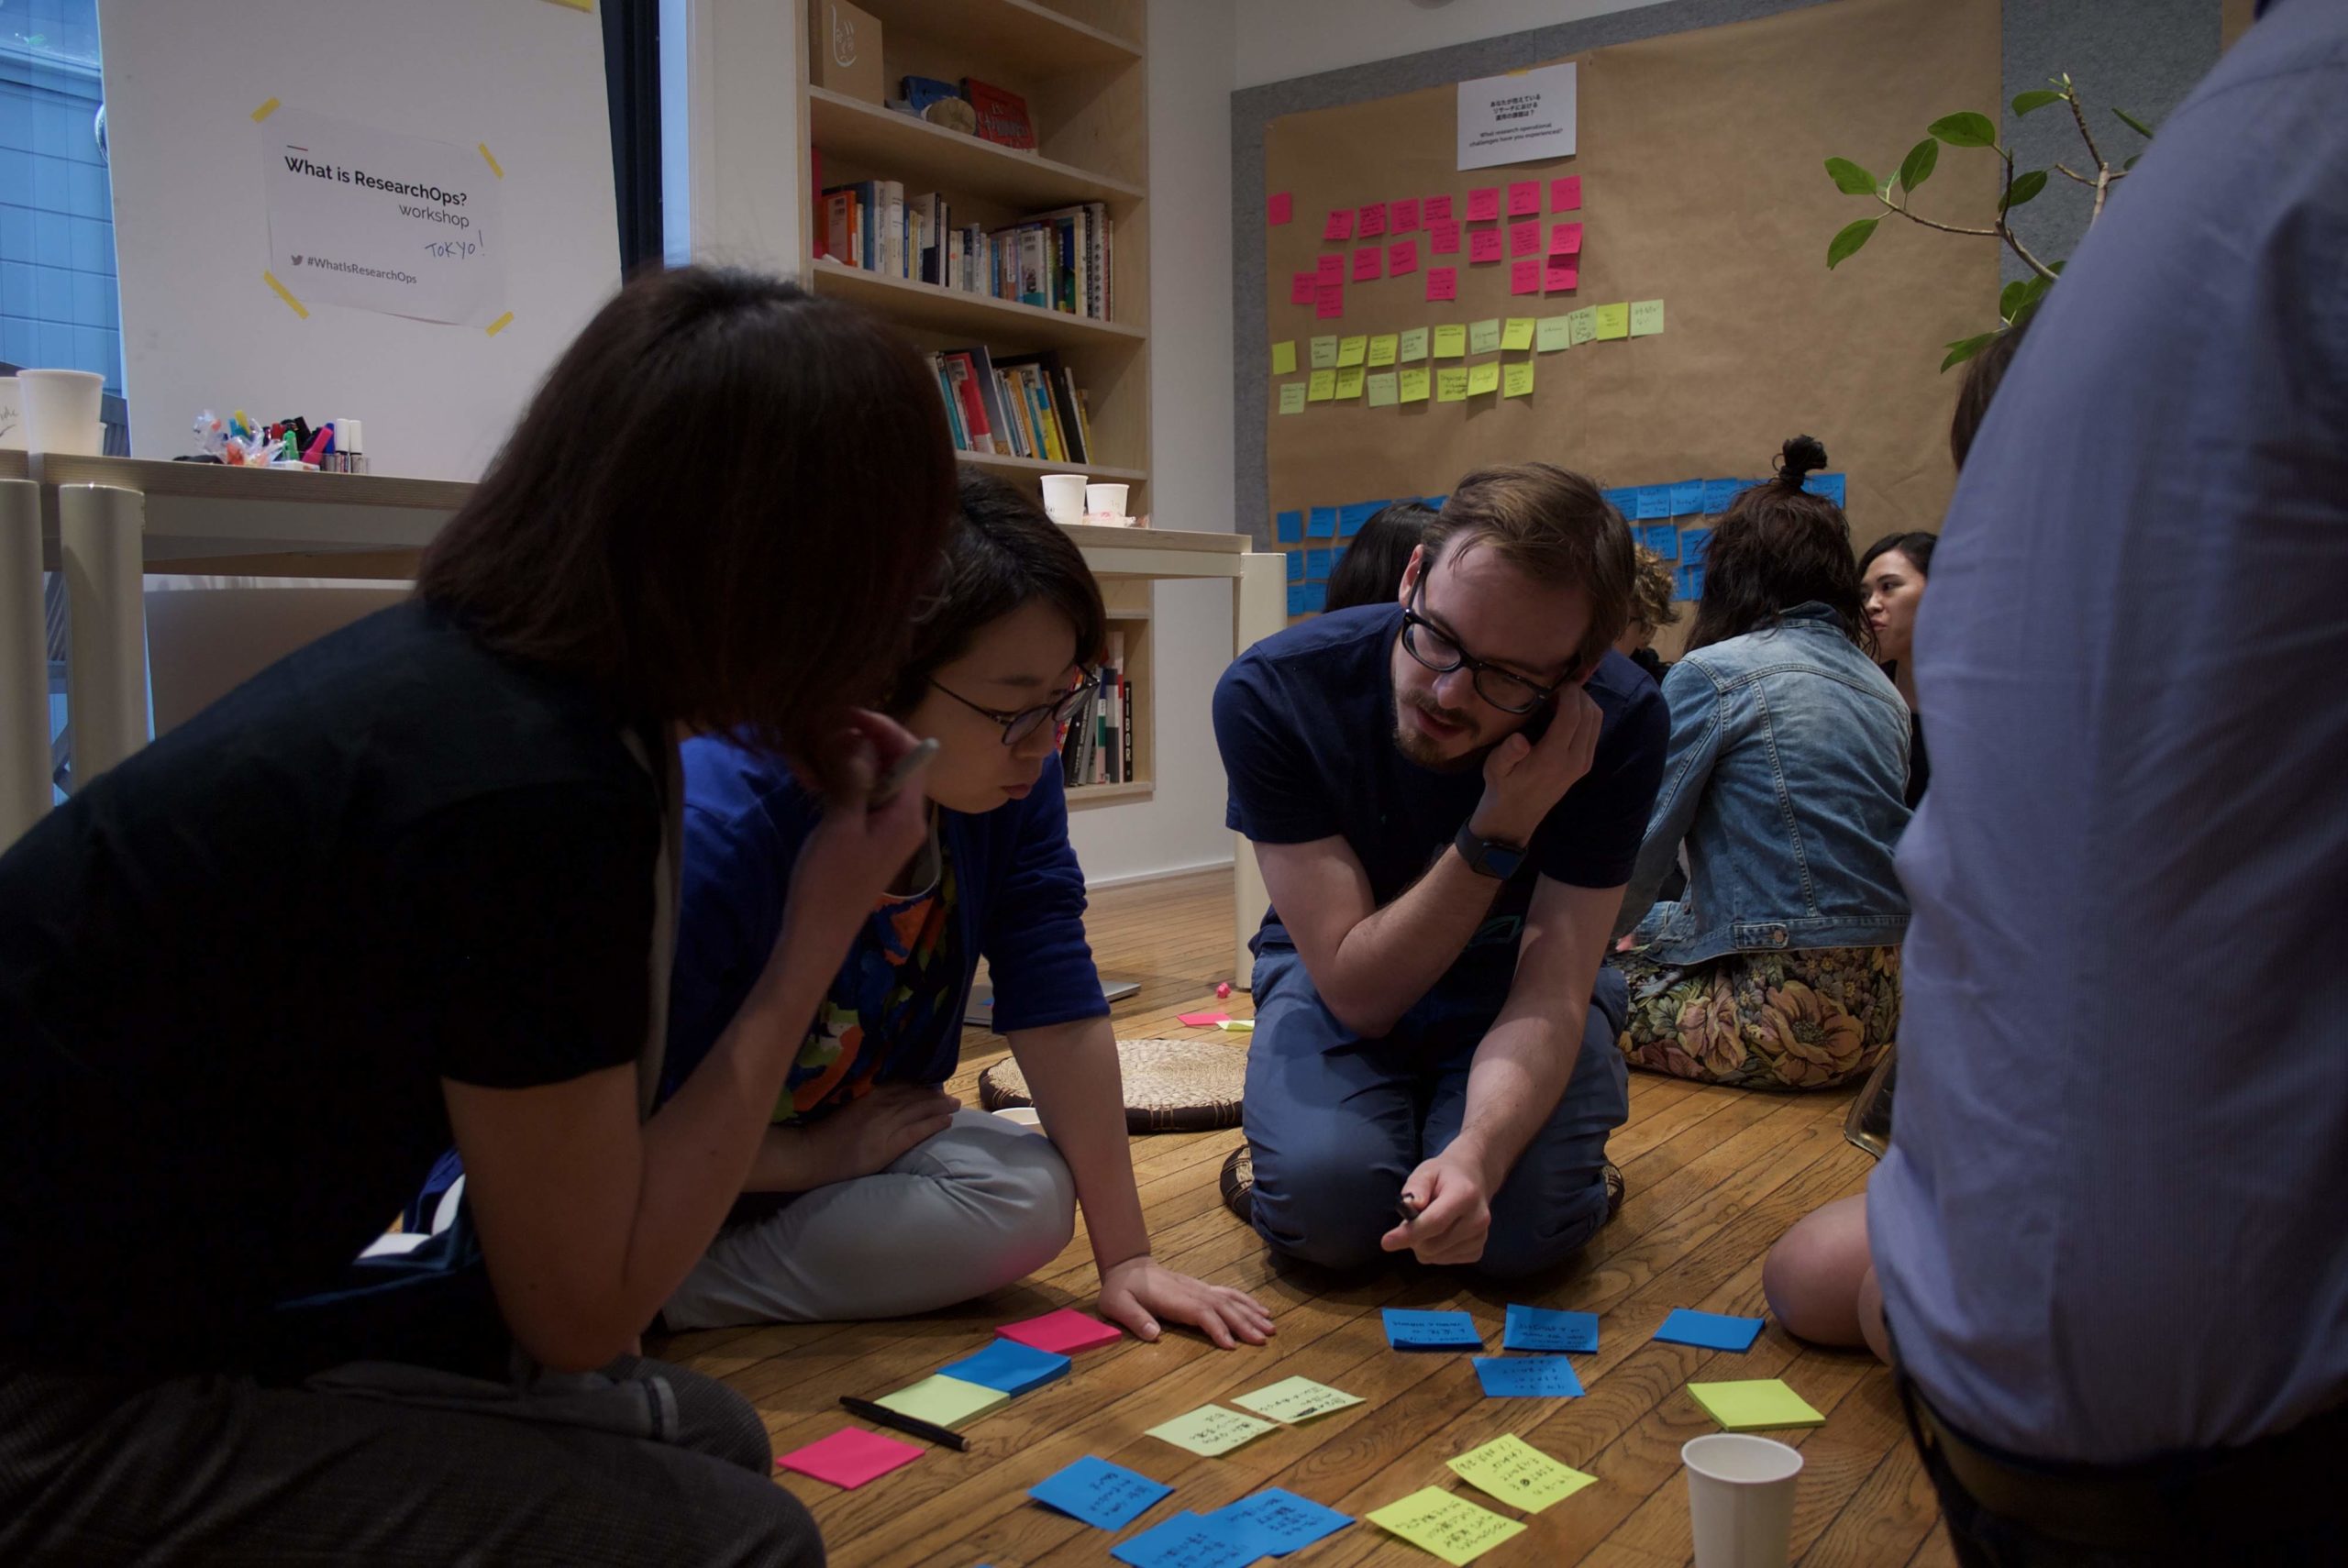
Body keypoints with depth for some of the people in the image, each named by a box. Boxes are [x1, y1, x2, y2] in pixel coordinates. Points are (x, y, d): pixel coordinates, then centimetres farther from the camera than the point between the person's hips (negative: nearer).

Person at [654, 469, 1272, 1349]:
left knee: (1030, 1197, -22)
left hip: (856, 1135, 7)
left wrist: (1125, 1257, -13)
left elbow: (1058, 1007, -14)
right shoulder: (713, 828, -32)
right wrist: (822, 1156, -17)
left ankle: (670, 1297, -12)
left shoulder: (1015, 782, -15)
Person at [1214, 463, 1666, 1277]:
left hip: (1508, 966, 1)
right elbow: (1358, 993, -27)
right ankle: (1283, 1145, 6)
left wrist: (1474, 1155, -48)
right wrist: (1498, 833, -38)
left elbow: (1550, 994, -28)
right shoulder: (1271, 693, -29)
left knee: (1523, 1219, -26)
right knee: (1329, 1200, -29)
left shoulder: (1620, 723, -25)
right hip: (1335, 968, -1)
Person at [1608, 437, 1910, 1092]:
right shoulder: (1879, 687, 15)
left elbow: (1640, 849, -5)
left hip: (1789, 1017, -8)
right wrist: (1649, 927, 30)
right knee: (1637, 952, 21)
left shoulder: (1713, 674, -8)